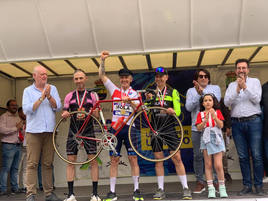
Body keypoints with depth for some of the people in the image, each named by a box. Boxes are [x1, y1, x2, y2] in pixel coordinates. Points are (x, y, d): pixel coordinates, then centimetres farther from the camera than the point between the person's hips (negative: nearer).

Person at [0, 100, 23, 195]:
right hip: (8, 145, -6)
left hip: (18, 145, 6)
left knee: (15, 168, 8)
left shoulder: (18, 117, 21)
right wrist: (16, 128, -11)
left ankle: (15, 187, 13)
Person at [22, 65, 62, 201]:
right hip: (33, 131, -2)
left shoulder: (52, 89, 12)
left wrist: (49, 96, -12)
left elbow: (57, 107, 2)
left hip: (50, 130, 2)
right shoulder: (28, 91, 6)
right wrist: (41, 98, -11)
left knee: (48, 163, 7)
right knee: (32, 163, -5)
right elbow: (27, 109, -6)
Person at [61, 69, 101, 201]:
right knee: (70, 161, -2)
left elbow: (96, 115, 3)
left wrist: (87, 113, -17)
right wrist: (64, 114, -16)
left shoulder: (92, 95, 7)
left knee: (93, 160, -5)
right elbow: (64, 114, 9)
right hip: (73, 131, 1)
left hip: (88, 131, -1)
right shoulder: (69, 96, 11)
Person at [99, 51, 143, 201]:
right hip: (115, 128, 1)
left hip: (130, 128, -1)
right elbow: (102, 75, 6)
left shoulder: (134, 93, 8)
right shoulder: (114, 90, 11)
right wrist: (103, 60, -3)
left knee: (133, 159, -2)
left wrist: (130, 102, -24)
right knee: (114, 160, 2)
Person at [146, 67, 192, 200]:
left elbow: (178, 111, -1)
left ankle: (185, 188, 1)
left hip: (169, 127, -1)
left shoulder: (173, 92, 8)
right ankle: (161, 190, 12)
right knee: (158, 159, 4)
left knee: (177, 158, -7)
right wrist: (147, 100, -12)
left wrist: (173, 112, -23)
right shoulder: (151, 92, 12)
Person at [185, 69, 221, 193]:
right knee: (198, 156, 3)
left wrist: (203, 91, -16)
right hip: (197, 128, 1)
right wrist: (198, 94, -11)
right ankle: (200, 183, 13)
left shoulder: (215, 88, 11)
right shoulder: (191, 91, 13)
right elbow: (188, 107, -1)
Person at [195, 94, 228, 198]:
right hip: (206, 140, 1)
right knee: (208, 165, 1)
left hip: (216, 139, -1)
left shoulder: (217, 112, 8)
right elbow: (198, 128, -3)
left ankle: (222, 188, 8)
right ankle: (211, 188, 7)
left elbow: (221, 125, -5)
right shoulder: (200, 114, 8)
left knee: (218, 165, -7)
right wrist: (205, 120, -17)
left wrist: (214, 116, -18)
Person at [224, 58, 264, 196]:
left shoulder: (255, 81, 8)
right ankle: (247, 185, 12)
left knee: (256, 155, -5)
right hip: (237, 123, 2)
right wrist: (237, 90, -12)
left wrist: (245, 87, -15)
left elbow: (257, 99, -6)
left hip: (253, 121, -2)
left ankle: (258, 185, 4)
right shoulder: (232, 85, 14)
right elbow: (226, 102, 0)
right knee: (243, 157, 4)